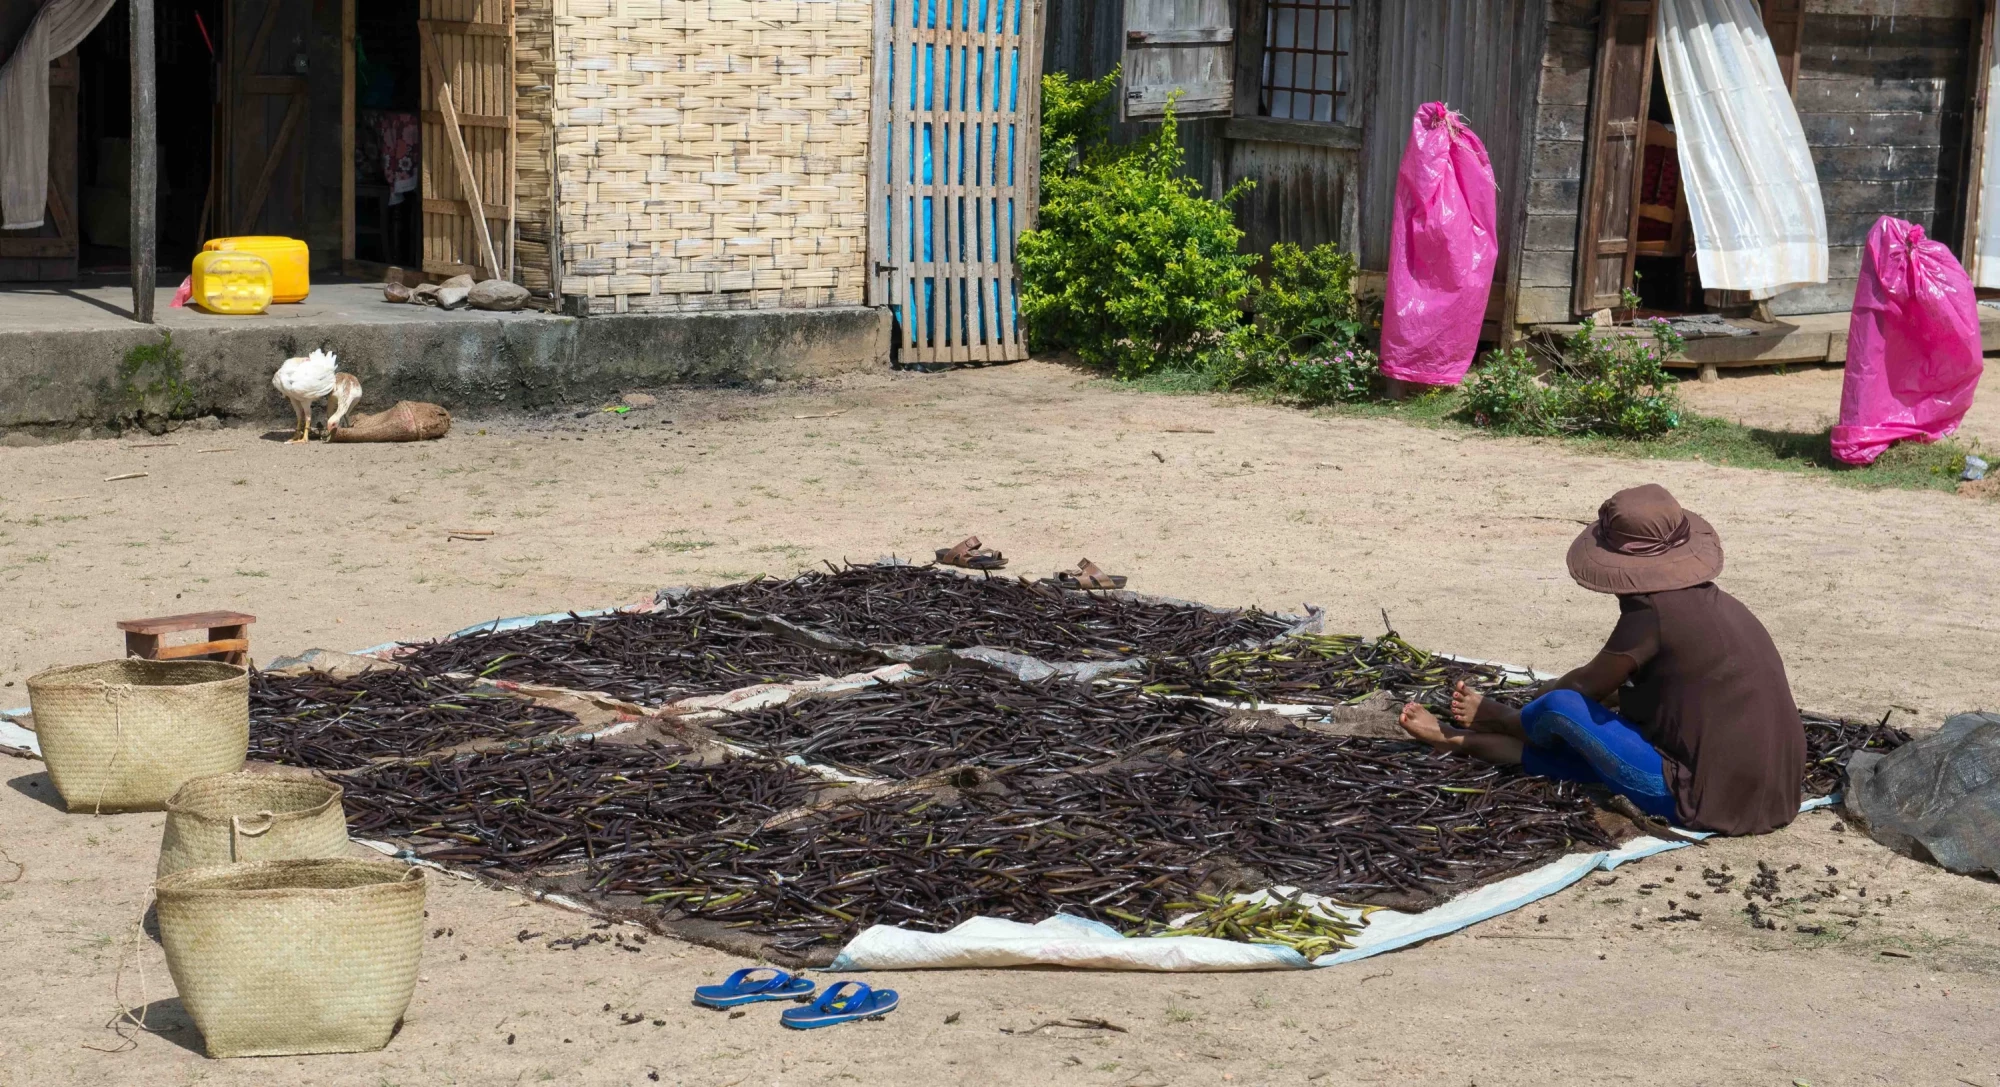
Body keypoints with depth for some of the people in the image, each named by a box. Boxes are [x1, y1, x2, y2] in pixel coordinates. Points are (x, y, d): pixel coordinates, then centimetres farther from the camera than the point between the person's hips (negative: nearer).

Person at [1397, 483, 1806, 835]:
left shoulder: (1652, 612, -14)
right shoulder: (1714, 602, 12)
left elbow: (1587, 684, 1)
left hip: (1705, 798, -9)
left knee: (1562, 706, -2)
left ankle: (1503, 720, 28)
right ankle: (1466, 741, 33)